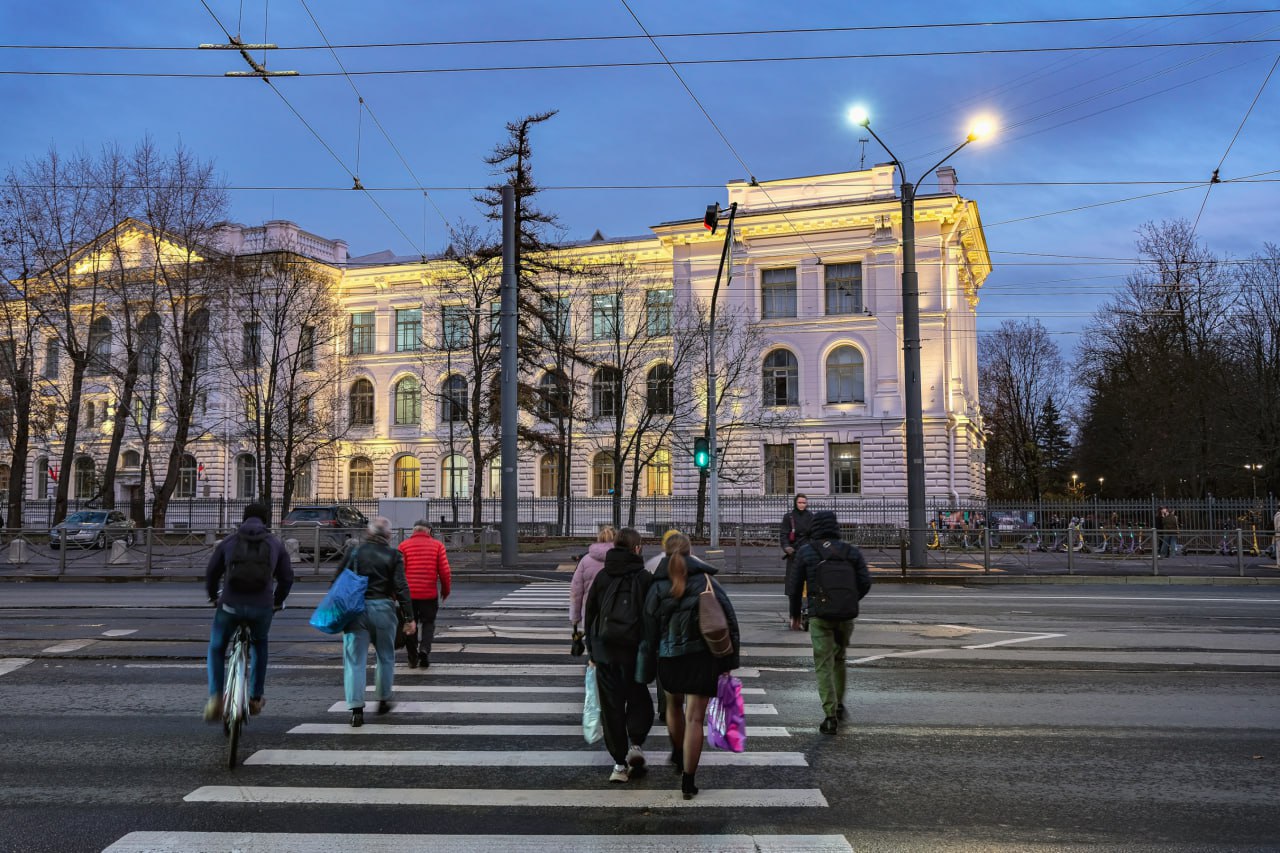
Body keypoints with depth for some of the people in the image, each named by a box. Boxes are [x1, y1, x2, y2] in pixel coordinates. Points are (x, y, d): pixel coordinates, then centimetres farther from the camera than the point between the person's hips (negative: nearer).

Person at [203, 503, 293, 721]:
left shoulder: (228, 542, 10)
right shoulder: (275, 544, 10)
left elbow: (211, 573, 15)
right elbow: (286, 578, 13)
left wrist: (213, 597, 33)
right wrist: (277, 601, 29)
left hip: (230, 605, -1)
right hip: (262, 607, 1)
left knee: (216, 648, 22)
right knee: (260, 645, 28)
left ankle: (215, 697, 5)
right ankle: (256, 697, 28)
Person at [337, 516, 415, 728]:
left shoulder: (355, 551, 5)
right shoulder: (393, 555, -1)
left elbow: (337, 579, 5)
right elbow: (401, 588, -6)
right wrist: (409, 618, -3)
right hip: (382, 608, -1)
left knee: (355, 659, 2)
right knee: (385, 657, 18)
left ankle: (356, 708, -5)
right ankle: (383, 700, 27)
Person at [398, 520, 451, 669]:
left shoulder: (404, 545, 2)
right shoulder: (437, 545, 2)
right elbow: (444, 571, -1)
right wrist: (445, 590, 12)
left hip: (408, 593, 1)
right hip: (429, 593, -1)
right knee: (428, 622, 12)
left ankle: (412, 658, 14)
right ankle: (424, 649, -9)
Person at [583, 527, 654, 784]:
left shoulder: (602, 577, 3)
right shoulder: (645, 578, -5)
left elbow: (588, 613, 7)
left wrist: (592, 651, 15)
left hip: (605, 650, 2)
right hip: (634, 650, -2)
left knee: (611, 705, 8)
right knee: (639, 699, 17)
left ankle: (620, 762, 10)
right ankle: (635, 744, -2)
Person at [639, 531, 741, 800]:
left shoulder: (657, 589, -2)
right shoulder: (706, 582, -4)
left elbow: (649, 633, 0)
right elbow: (729, 621, -7)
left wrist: (647, 671, 7)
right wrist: (729, 659, -2)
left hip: (669, 659, 2)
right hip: (702, 659, -2)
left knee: (674, 705, 27)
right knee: (694, 718, 0)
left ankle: (678, 756, 46)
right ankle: (688, 782, -1)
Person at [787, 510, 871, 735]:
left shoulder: (807, 551, 2)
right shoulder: (851, 551, 7)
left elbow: (795, 586, 4)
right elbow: (865, 582, 0)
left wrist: (795, 615, 16)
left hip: (820, 615, -3)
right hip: (847, 615, 3)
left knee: (824, 665, 1)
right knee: (839, 659, 23)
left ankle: (830, 716, -6)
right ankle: (838, 705, 30)